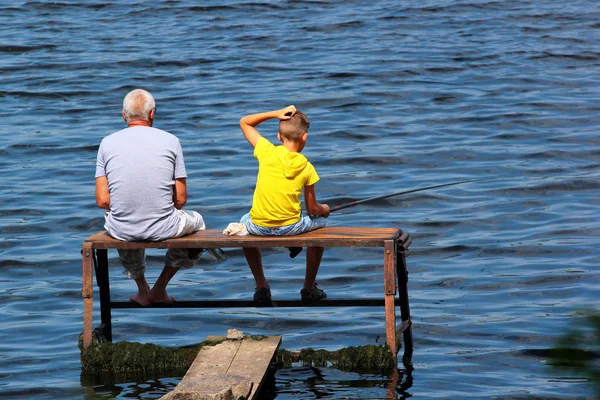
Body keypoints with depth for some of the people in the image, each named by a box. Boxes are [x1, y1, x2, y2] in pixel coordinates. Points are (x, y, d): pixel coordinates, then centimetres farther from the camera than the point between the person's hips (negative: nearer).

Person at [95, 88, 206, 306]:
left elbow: (102, 200, -2)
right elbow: (180, 200, -2)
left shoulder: (108, 143, -1)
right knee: (196, 221, 33)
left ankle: (142, 290, 46)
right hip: (163, 229, -2)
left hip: (122, 231, 2)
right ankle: (160, 288, 30)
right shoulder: (170, 141, -3)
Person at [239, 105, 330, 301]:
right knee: (320, 222, 31)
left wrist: (276, 113, 0)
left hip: (259, 226, 1)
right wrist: (324, 210, 26)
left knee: (244, 222, 38)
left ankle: (261, 286, 36)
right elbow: (312, 209, 3)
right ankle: (309, 287, 33)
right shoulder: (306, 167, -4)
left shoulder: (267, 152, -7)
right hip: (290, 226, -1)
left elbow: (244, 122, 8)